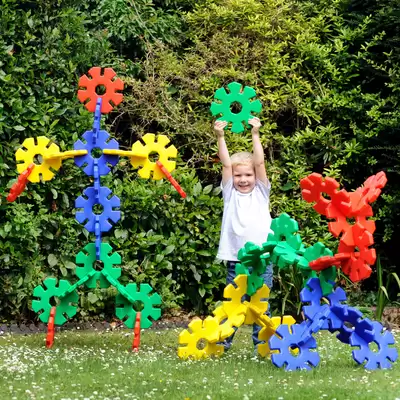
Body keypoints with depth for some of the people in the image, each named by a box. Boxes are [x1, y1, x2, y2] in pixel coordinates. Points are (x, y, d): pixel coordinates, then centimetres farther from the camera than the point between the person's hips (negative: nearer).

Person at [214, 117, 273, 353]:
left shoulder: (261, 192, 9)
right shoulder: (230, 194, 10)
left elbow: (260, 162, -1)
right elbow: (226, 164, 0)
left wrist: (256, 134, -9)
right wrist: (220, 136, -10)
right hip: (235, 260, 0)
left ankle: (261, 344, 10)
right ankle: (223, 341, 14)